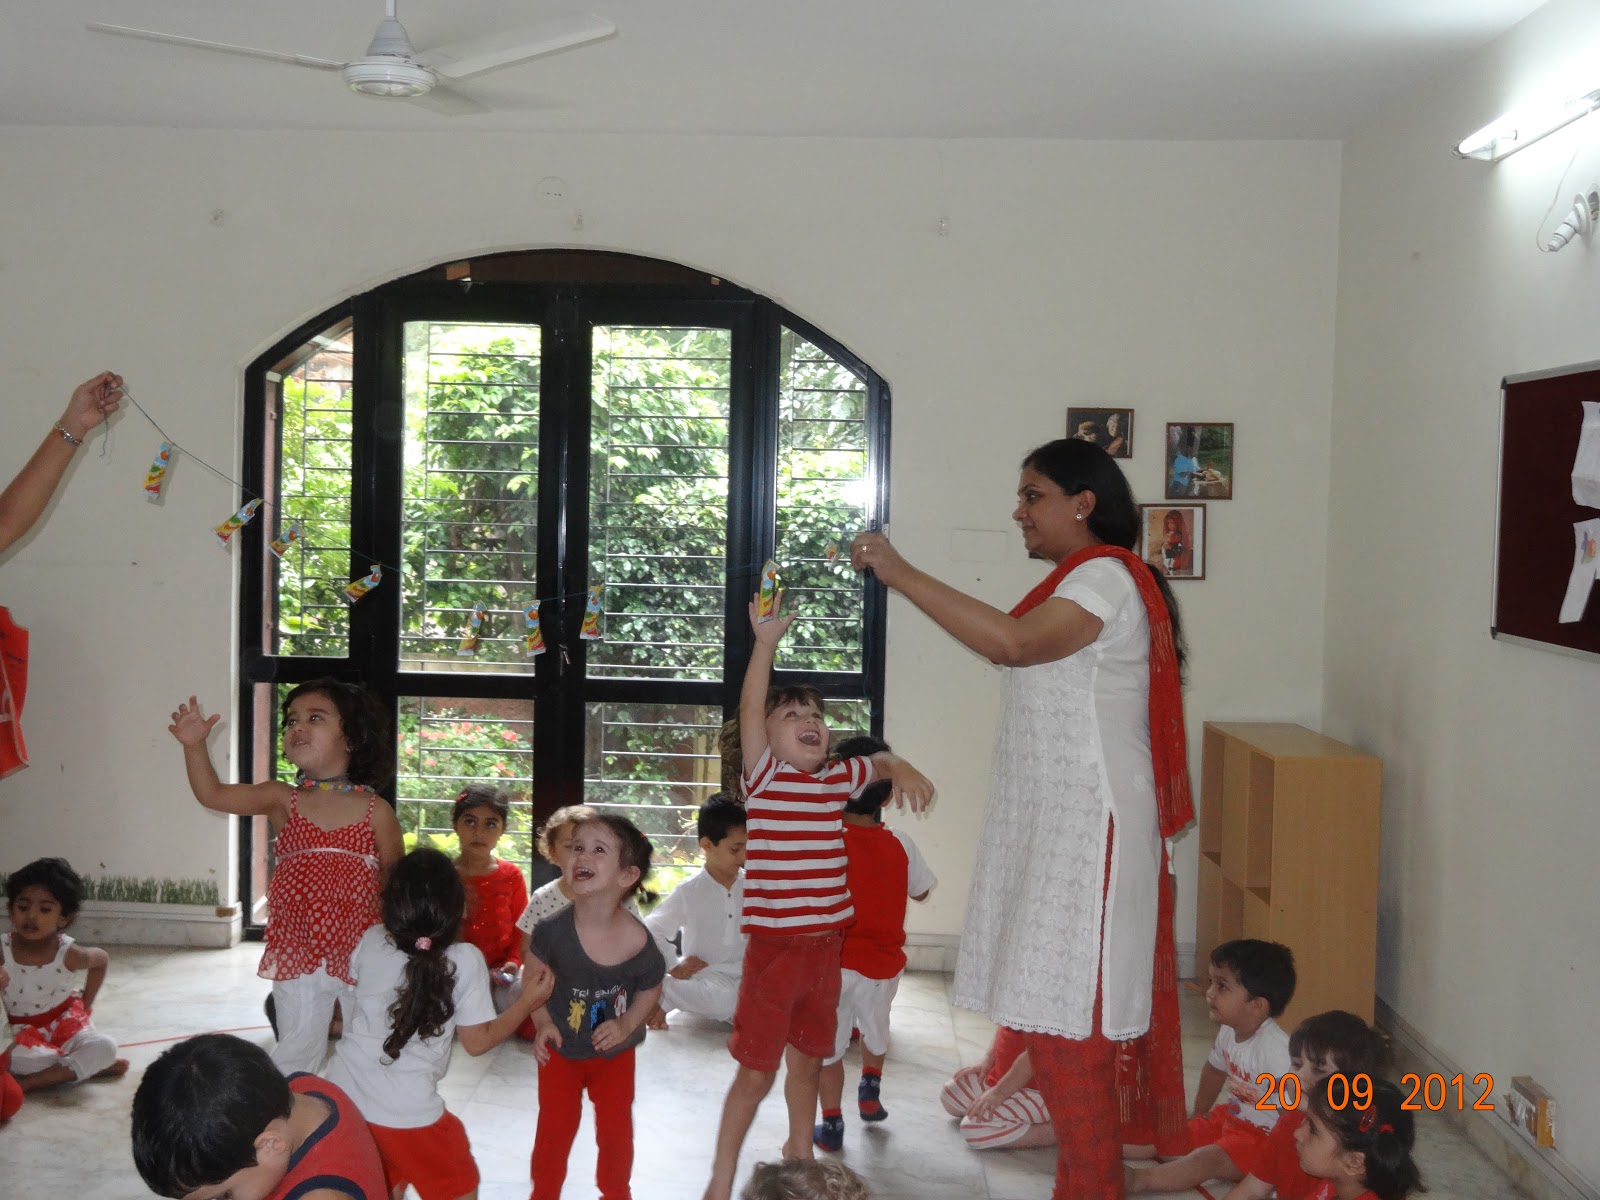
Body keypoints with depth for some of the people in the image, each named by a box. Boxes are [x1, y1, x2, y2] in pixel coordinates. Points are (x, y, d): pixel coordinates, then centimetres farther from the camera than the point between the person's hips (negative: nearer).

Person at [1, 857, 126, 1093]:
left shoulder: (69, 954, -15)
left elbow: (101, 960, 7)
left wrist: (85, 1004, 6)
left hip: (64, 1023, 1)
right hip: (21, 1030, -1)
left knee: (105, 1048, -26)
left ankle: (29, 1082, -24)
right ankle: (86, 1068, -20)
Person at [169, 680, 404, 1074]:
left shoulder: (375, 811, -3)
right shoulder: (282, 801, 3)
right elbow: (212, 794, -2)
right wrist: (194, 746, -17)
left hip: (362, 956, -1)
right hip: (297, 955, 1)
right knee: (296, 1052, 10)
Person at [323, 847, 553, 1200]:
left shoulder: (371, 940, -3)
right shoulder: (465, 960, -15)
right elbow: (477, 1041, -7)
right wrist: (528, 1001, 5)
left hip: (341, 1095, 5)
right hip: (406, 1110, -4)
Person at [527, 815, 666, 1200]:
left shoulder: (637, 941, -28)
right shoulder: (553, 930, -26)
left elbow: (650, 988, -8)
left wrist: (627, 1024, -20)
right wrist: (543, 1023, -15)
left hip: (614, 1051, 0)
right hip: (562, 1048, 0)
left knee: (615, 1128, 15)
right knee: (555, 1127, 12)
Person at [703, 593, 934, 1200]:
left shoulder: (838, 780, 7)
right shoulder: (763, 775, -7)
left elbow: (879, 761, 25)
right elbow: (748, 711, -21)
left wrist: (904, 770, 2)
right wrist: (766, 642, -30)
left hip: (825, 946, 5)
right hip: (773, 948, -5)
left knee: (807, 1061, 20)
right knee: (756, 1070, 0)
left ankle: (799, 1151, 40)